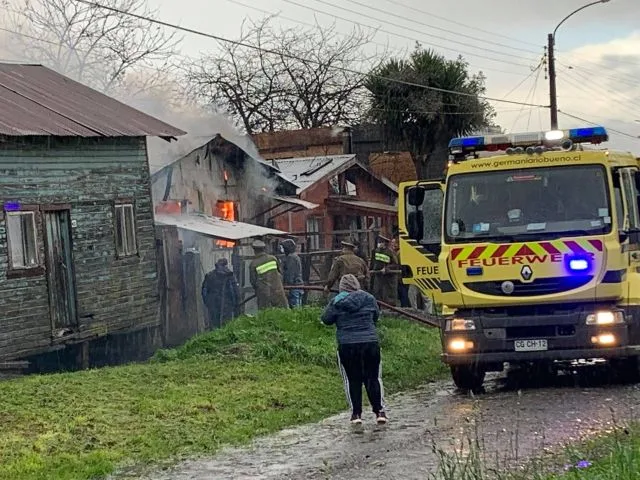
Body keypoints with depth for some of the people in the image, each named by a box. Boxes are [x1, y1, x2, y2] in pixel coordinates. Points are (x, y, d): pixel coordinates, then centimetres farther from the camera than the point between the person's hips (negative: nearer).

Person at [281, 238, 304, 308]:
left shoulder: (290, 257, -11)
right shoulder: (296, 256, 20)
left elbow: (290, 274, -17)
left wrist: (287, 287, -19)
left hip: (293, 286, -10)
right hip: (299, 284, 10)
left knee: (294, 307, -13)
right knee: (298, 307, 9)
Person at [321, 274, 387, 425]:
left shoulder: (336, 302, -2)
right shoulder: (369, 299, 3)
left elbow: (326, 319, 6)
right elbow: (376, 316, 17)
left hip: (347, 346, -1)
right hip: (370, 343, 1)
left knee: (352, 380, 8)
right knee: (373, 378, 10)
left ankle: (356, 413, 6)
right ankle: (379, 410, 6)